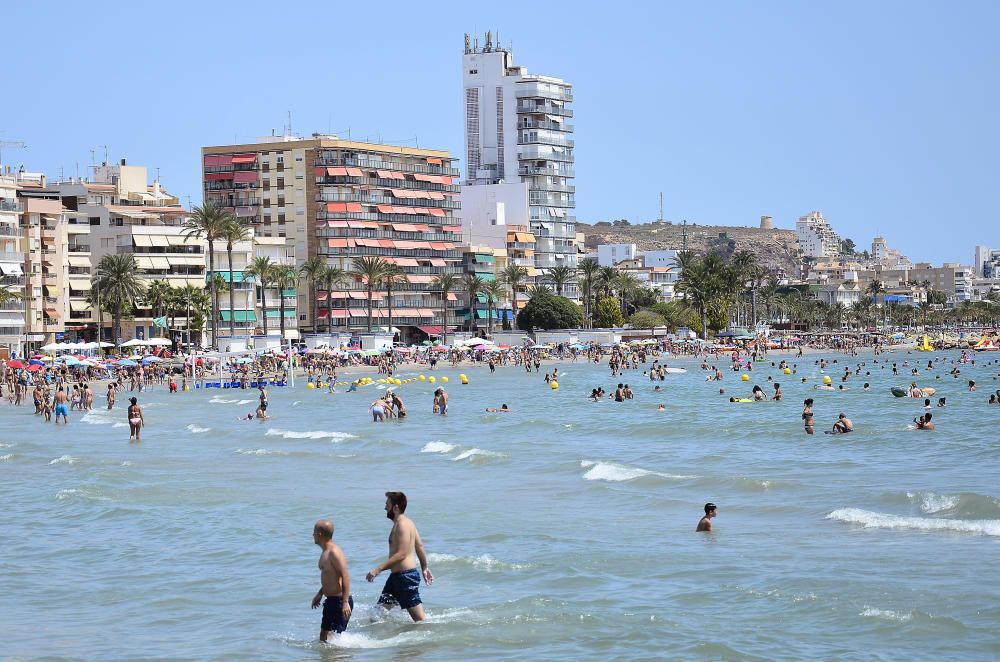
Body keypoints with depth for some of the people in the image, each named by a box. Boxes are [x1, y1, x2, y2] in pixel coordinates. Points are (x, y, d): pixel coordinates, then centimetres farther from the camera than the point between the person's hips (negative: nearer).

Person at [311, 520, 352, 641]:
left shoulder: (334, 552, -18)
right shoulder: (325, 552, 14)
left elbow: (345, 576, -24)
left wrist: (345, 602, -29)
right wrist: (320, 594, 26)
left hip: (339, 601, -11)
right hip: (331, 600, 11)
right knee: (323, 637, 14)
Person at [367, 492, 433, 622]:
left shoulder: (403, 525, -17)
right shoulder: (405, 523, 15)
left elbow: (401, 554, -25)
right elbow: (420, 546, 22)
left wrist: (378, 569, -28)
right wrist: (425, 568, 31)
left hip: (406, 576, -11)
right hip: (397, 576, 11)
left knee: (419, 618, -7)